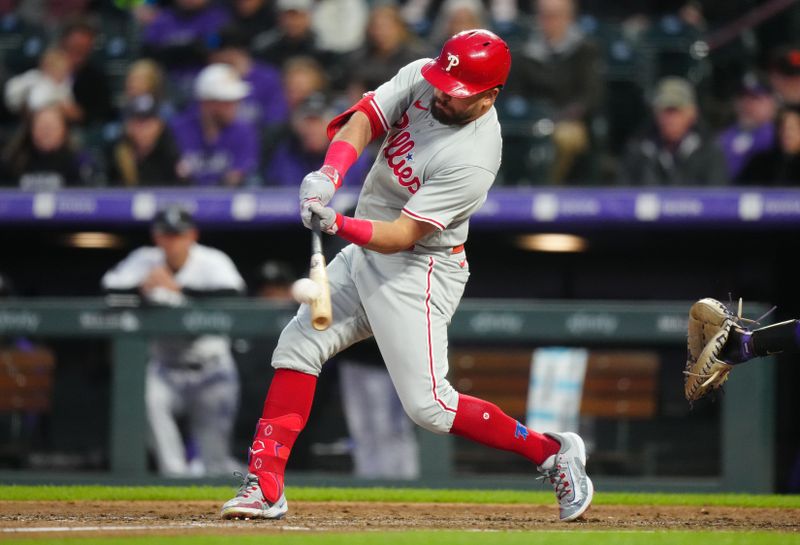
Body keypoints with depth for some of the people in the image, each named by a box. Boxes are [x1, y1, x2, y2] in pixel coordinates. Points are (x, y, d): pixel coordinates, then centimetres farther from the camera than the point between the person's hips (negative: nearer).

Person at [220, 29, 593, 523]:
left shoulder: (474, 158, -27)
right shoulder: (421, 78, -7)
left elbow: (403, 236, -28)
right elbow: (363, 120, -14)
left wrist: (340, 225, -43)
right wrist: (330, 175, -33)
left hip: (418, 271, -8)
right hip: (364, 256, 8)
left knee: (427, 404, -11)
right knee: (297, 347, 2)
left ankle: (553, 453, 3)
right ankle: (265, 487, 4)